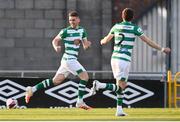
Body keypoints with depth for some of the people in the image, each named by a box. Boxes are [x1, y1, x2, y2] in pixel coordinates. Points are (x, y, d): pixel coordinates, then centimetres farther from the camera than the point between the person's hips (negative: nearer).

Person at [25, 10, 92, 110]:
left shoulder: (82, 31, 11)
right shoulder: (66, 31, -7)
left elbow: (85, 46, 11)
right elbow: (55, 40, 5)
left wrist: (87, 44, -12)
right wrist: (56, 47, -16)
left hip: (72, 60, 7)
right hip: (69, 59, -7)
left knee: (56, 81, 10)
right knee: (85, 76, -13)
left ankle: (32, 90, 16)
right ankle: (80, 102, -8)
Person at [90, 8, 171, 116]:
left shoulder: (116, 26, 10)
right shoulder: (135, 28, -4)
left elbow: (106, 39, 25)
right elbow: (148, 41, -2)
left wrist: (102, 41, 50)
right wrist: (162, 49, 9)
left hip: (114, 58, 6)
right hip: (124, 60, -6)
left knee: (121, 86, 14)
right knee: (121, 87, -6)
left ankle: (119, 110, 7)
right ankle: (99, 85, -24)